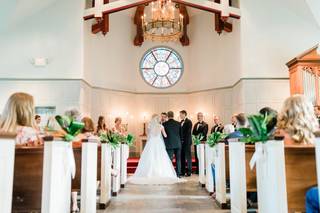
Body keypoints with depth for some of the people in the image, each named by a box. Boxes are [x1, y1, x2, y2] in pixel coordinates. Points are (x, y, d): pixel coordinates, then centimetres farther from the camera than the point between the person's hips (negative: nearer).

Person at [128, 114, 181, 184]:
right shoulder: (161, 126, -1)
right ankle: (161, 175, 0)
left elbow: (148, 135, 7)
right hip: (159, 144, -1)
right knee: (160, 160, 2)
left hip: (151, 144, 1)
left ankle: (148, 175, 1)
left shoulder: (149, 126, 1)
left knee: (149, 160, 3)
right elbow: (165, 136, 3)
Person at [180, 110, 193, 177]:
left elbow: (188, 132, -13)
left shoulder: (188, 122, -7)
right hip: (181, 142, 7)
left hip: (186, 142, -7)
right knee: (182, 157, 8)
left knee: (188, 157, -2)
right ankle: (183, 171, 14)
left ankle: (189, 172, 3)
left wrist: (183, 140, -15)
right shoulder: (181, 122, 16)